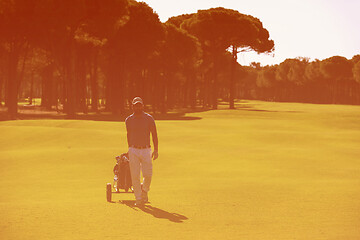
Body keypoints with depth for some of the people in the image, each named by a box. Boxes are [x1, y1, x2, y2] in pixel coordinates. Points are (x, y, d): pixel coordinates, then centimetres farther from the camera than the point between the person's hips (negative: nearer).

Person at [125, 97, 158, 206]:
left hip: (146, 150, -1)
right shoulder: (129, 120, 6)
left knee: (147, 174, -6)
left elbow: (154, 135, 2)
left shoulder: (149, 118, -1)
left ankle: (144, 191, 24)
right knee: (135, 176, -5)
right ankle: (138, 199, 2)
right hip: (133, 151, 1)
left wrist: (156, 150, -5)